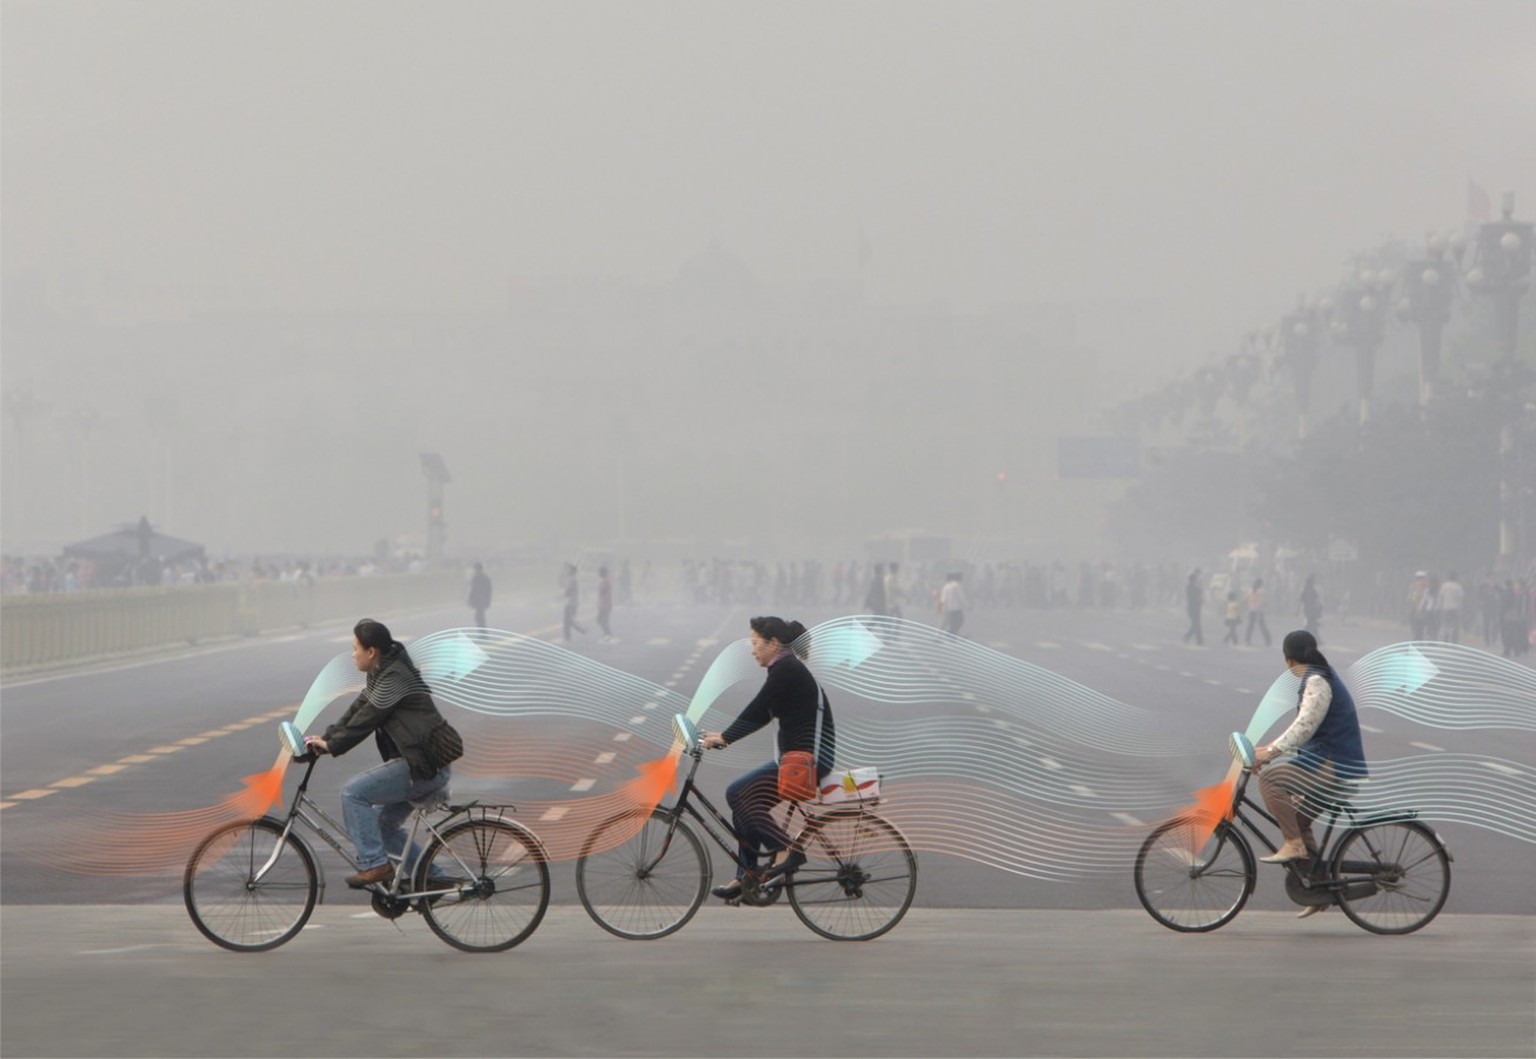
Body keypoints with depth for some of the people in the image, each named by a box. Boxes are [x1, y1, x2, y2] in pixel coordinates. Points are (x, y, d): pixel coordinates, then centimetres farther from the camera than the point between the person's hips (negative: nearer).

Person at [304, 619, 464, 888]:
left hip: (425, 767, -11)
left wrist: (332, 746, -11)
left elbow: (365, 720, -19)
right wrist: (326, 738, 7)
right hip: (419, 764, 11)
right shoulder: (381, 674, 15)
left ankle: (374, 864, -12)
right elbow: (358, 710, 16)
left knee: (353, 792, -15)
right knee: (384, 826, 16)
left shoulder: (394, 678, -17)